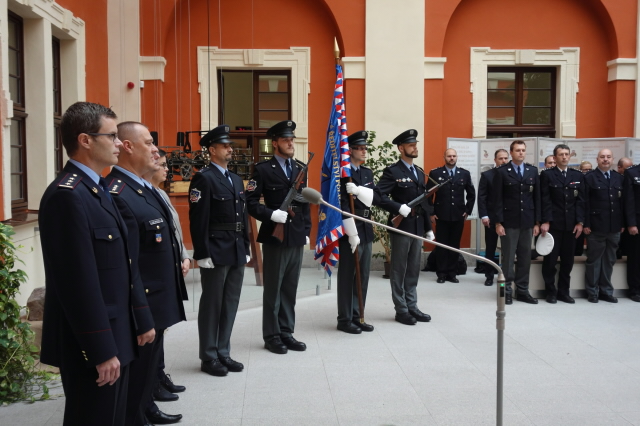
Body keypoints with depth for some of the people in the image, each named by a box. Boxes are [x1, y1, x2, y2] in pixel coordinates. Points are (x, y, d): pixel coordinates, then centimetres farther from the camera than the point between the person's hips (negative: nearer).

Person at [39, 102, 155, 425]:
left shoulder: (98, 190, 12)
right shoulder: (66, 195, -19)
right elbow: (79, 283, -23)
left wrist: (141, 318, 16)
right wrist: (101, 351, -20)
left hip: (115, 336, 9)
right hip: (90, 346, -9)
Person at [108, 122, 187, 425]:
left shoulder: (145, 188, 8)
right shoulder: (119, 194, -24)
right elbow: (127, 265, -26)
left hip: (157, 301, 10)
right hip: (143, 305, -10)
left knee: (150, 363, 25)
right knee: (139, 369, 8)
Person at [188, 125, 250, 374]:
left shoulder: (237, 180, 16)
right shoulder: (203, 178, -9)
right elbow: (198, 220, -14)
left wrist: (246, 248, 13)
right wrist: (203, 254, -18)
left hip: (237, 253, 8)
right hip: (216, 253, -7)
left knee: (230, 305, 12)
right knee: (212, 305, 3)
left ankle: (223, 353, 23)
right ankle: (209, 358, 14)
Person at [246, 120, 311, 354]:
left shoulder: (299, 169, 13)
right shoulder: (263, 169, -5)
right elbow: (251, 204, -10)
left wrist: (306, 231, 12)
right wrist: (272, 214, -23)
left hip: (297, 238, 5)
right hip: (275, 237, -5)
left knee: (290, 289, 11)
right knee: (273, 289, 4)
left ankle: (286, 332, 22)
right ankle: (272, 336, 15)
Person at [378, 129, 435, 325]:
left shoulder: (420, 172, 15)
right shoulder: (392, 171, -8)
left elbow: (424, 202, 17)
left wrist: (428, 227, 15)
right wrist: (399, 208, -24)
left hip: (417, 227, 7)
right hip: (401, 227, -7)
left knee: (413, 270, 13)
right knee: (399, 270, 2)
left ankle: (412, 306, 22)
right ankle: (401, 310, 11)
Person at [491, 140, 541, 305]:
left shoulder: (533, 171, 9)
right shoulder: (501, 172, -2)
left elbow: (537, 198, 9)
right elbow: (497, 199, -5)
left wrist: (537, 222, 4)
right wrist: (498, 222, -11)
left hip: (527, 222, 4)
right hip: (509, 222, -4)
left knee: (525, 258, 7)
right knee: (508, 257, 1)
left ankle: (522, 290, 15)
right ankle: (507, 290, 9)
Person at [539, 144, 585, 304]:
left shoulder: (578, 176, 11)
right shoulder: (547, 175, 1)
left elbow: (580, 200, 7)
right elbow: (545, 200, -5)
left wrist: (580, 222, -2)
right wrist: (545, 221, -13)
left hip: (571, 224, 3)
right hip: (553, 224, -3)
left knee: (568, 260, 7)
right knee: (550, 259, 1)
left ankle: (563, 291, 16)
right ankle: (551, 291, 12)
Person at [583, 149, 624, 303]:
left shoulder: (619, 178, 11)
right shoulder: (589, 177, -1)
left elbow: (622, 202, 10)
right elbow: (585, 203, -6)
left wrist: (622, 223, 5)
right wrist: (586, 224, -12)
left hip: (614, 227, 4)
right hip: (596, 227, -4)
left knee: (609, 261, 10)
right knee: (594, 260, 3)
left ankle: (606, 291, 19)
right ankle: (592, 292, 12)